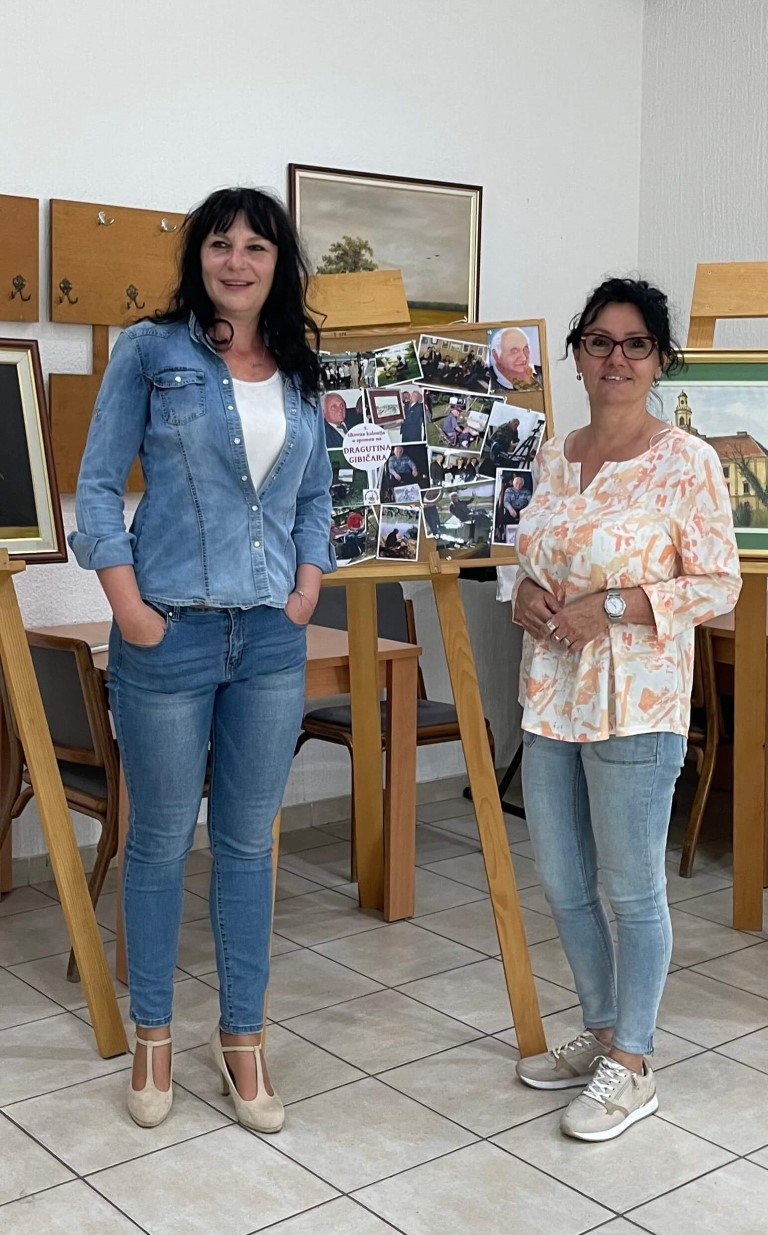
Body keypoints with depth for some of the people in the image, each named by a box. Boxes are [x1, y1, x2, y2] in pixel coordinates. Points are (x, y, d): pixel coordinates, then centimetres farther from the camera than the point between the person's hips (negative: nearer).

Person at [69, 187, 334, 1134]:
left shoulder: (298, 373, 10)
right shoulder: (150, 352, -2)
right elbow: (99, 486, -3)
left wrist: (308, 586, 4)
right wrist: (127, 604, -11)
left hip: (273, 637, 4)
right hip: (170, 632, -3)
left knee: (248, 842, 10)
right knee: (161, 840, 7)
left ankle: (241, 1038, 24)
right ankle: (152, 1035, 25)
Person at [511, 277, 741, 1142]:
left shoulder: (686, 462, -10)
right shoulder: (554, 456, 9)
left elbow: (718, 585, -10)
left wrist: (610, 607, -19)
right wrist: (527, 592, -4)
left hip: (634, 707, -6)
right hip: (550, 699, 7)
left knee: (633, 891, 6)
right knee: (562, 885, 16)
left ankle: (630, 1067, 24)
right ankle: (600, 1033, 36)